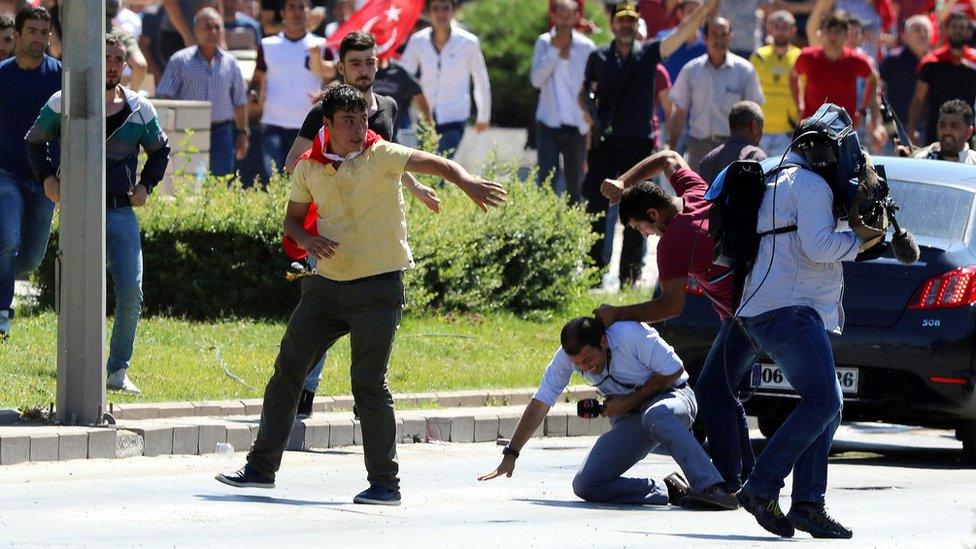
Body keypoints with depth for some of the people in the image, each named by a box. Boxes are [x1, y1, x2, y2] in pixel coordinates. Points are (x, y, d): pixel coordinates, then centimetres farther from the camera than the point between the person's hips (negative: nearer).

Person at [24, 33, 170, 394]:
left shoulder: (139, 110, 5)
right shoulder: (63, 104, 0)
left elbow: (160, 150, 22)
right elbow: (35, 141, 14)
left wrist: (146, 185, 8)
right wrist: (47, 177, 2)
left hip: (122, 213, 2)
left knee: (131, 294, -6)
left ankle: (118, 370, 7)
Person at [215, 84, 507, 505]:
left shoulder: (380, 156, -10)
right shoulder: (309, 167, 4)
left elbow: (435, 164, -23)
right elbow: (292, 217, 15)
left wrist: (467, 182, -44)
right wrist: (307, 240, -8)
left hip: (378, 286, -5)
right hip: (327, 282, 5)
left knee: (368, 384, -9)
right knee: (287, 370, 7)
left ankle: (384, 483, 0)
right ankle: (261, 467, 17)